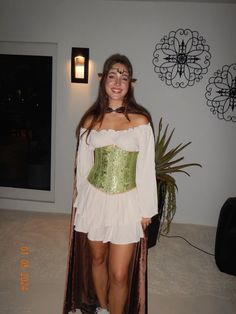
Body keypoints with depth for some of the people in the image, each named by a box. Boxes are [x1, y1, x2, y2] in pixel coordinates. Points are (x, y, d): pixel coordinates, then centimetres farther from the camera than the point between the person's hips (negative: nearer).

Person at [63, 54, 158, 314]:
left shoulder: (141, 120, -5)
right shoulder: (90, 120, 2)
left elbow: (146, 167, -3)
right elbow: (82, 165, 7)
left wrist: (147, 209, -2)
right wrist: (78, 203, 9)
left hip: (126, 203, -2)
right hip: (94, 199, 3)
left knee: (119, 274, 1)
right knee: (96, 259, 21)